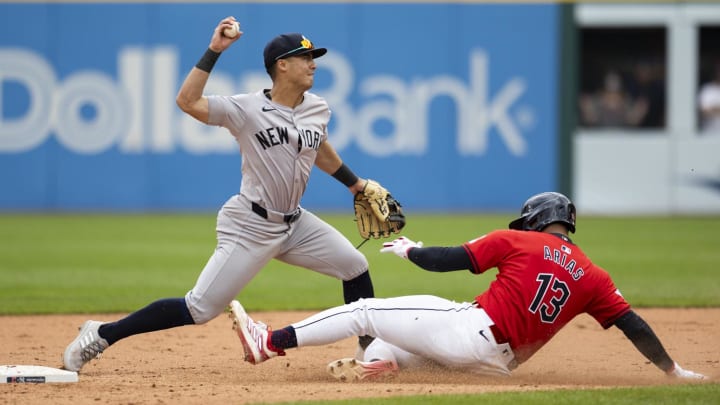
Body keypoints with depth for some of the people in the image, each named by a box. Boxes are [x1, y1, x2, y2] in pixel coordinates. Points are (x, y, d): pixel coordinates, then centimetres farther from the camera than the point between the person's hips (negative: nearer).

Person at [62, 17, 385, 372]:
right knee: (199, 309, -10)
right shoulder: (247, 109, -16)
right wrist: (214, 51, -29)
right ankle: (102, 335, -1)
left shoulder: (318, 109, 3)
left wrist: (357, 185, 30)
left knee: (355, 267, 4)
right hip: (250, 225, -7)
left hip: (293, 223, 7)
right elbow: (187, 101, -28)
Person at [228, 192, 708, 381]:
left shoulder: (518, 241, 1)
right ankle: (377, 362, 4)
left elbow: (446, 260, -2)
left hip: (469, 328, -5)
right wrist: (673, 370, 8)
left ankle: (270, 341, -2)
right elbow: (633, 324, 3)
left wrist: (410, 250, 18)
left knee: (365, 310, 2)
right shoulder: (593, 276, 9)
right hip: (500, 363, 5)